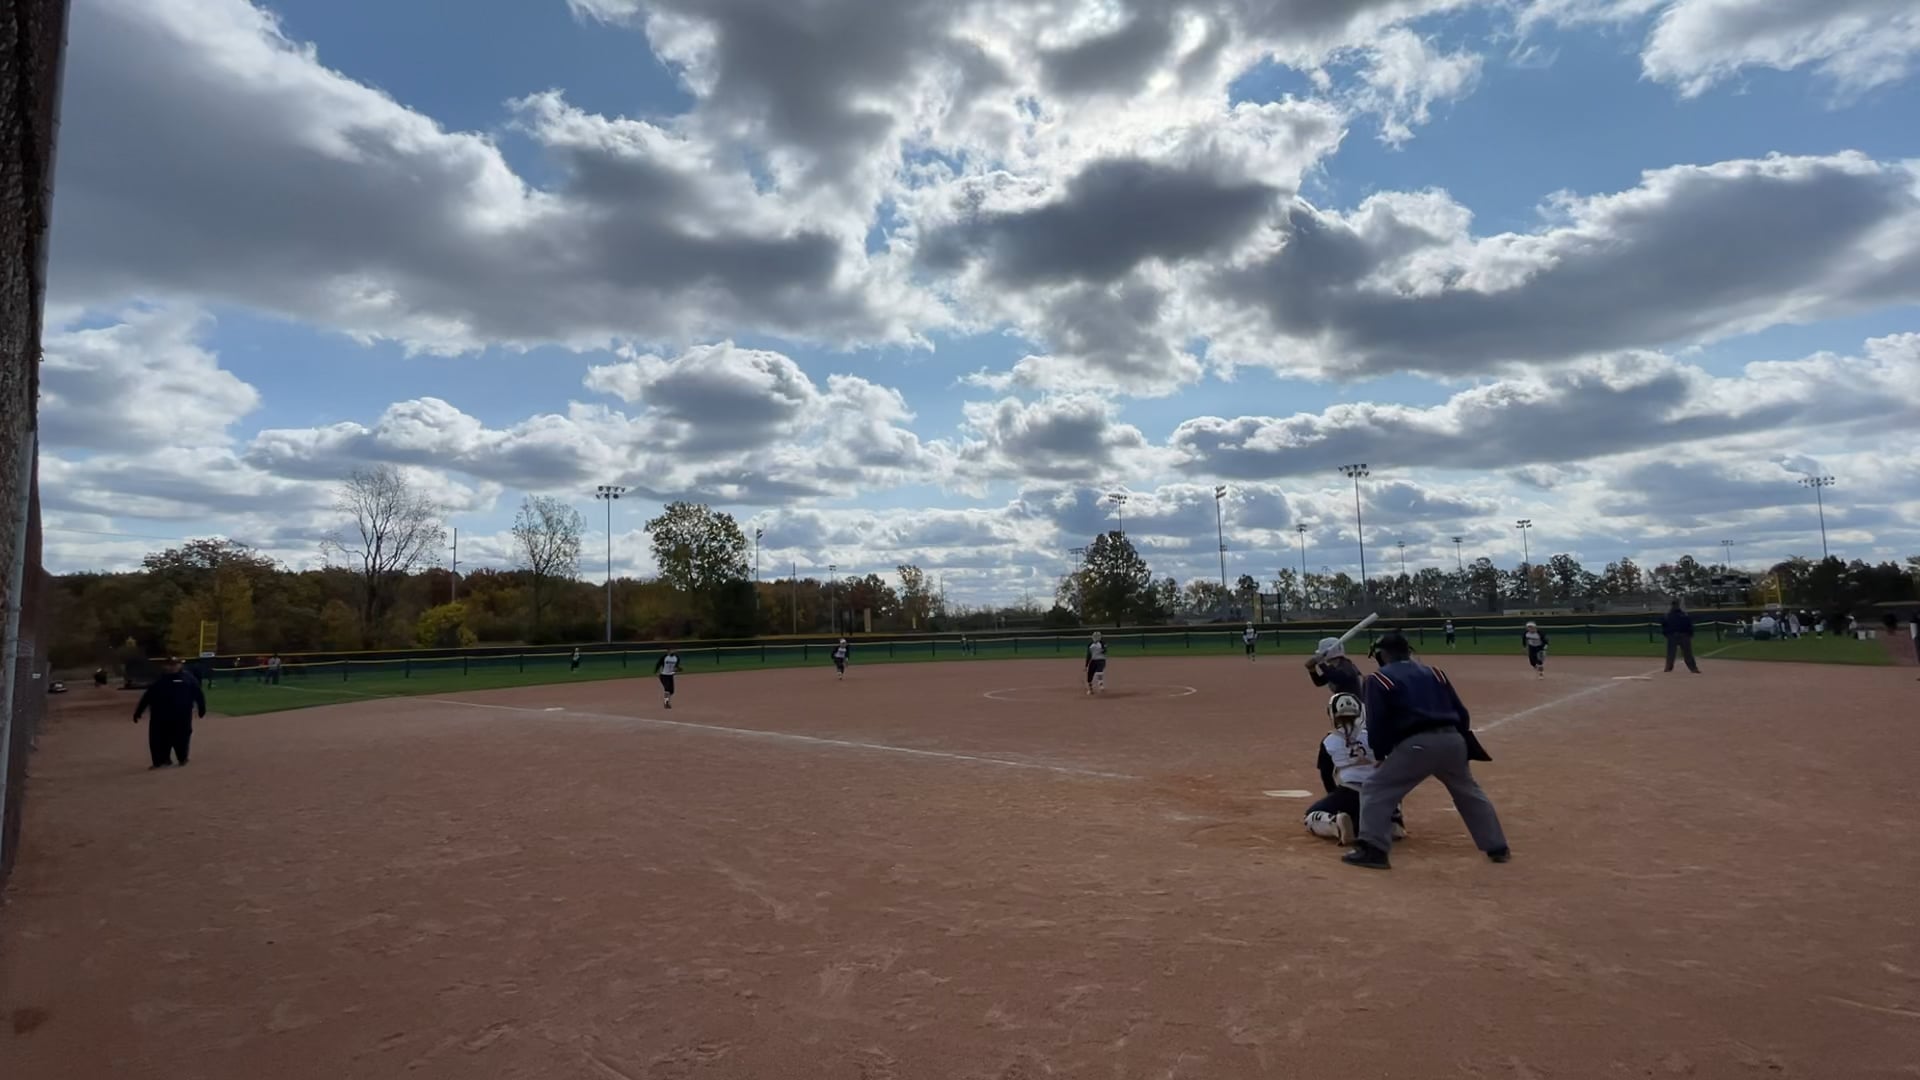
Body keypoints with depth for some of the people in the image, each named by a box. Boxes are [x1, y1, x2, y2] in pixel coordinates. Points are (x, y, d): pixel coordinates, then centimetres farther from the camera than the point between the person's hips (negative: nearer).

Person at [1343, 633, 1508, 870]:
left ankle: (1372, 849, -5)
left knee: (1376, 790, 4)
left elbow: (1376, 723, -2)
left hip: (1416, 744, -6)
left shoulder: (1379, 680, 5)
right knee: (1470, 793, 28)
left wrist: (1380, 755, 10)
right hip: (1452, 740, 6)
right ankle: (1498, 848, 35)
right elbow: (1461, 713, 19)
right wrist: (1466, 748, 25)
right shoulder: (1434, 673, 21)